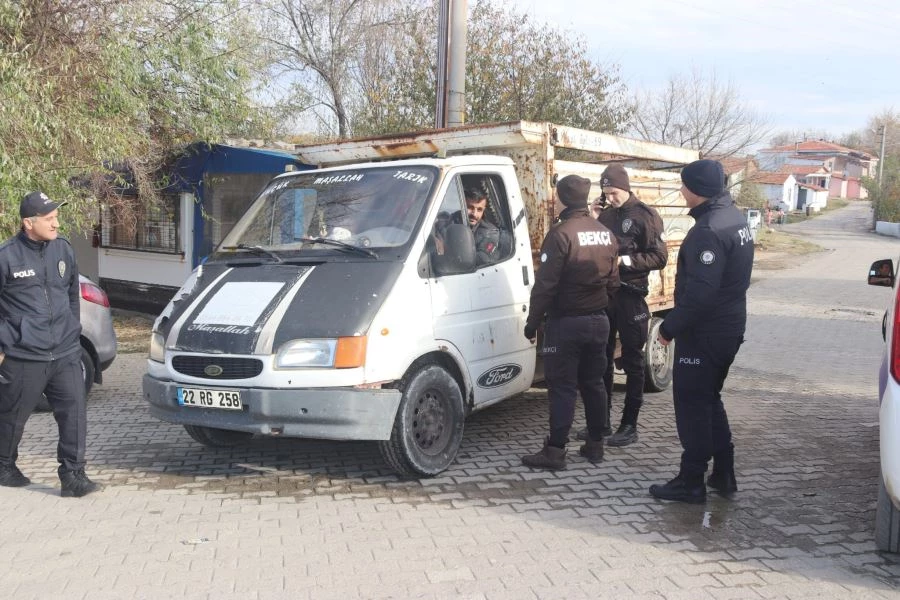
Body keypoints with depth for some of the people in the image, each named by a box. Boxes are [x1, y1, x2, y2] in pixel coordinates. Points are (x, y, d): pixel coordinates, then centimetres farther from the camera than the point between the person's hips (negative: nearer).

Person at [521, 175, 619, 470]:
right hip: (599, 321, 7)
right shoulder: (605, 234, 8)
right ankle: (595, 444, 22)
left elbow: (545, 284, -17)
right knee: (593, 383, 15)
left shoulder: (561, 233, -16)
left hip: (566, 323, -7)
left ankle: (555, 450, -1)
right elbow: (613, 281, 14)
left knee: (562, 387, -3)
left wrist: (533, 321, -9)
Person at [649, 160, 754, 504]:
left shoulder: (709, 231, -22)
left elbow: (700, 292, -27)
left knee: (692, 404, 1)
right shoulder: (735, 218, 10)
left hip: (704, 333, -10)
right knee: (709, 399, 20)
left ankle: (691, 482, 9)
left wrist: (670, 327, -17)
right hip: (729, 327, 10)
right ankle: (723, 475, 27)